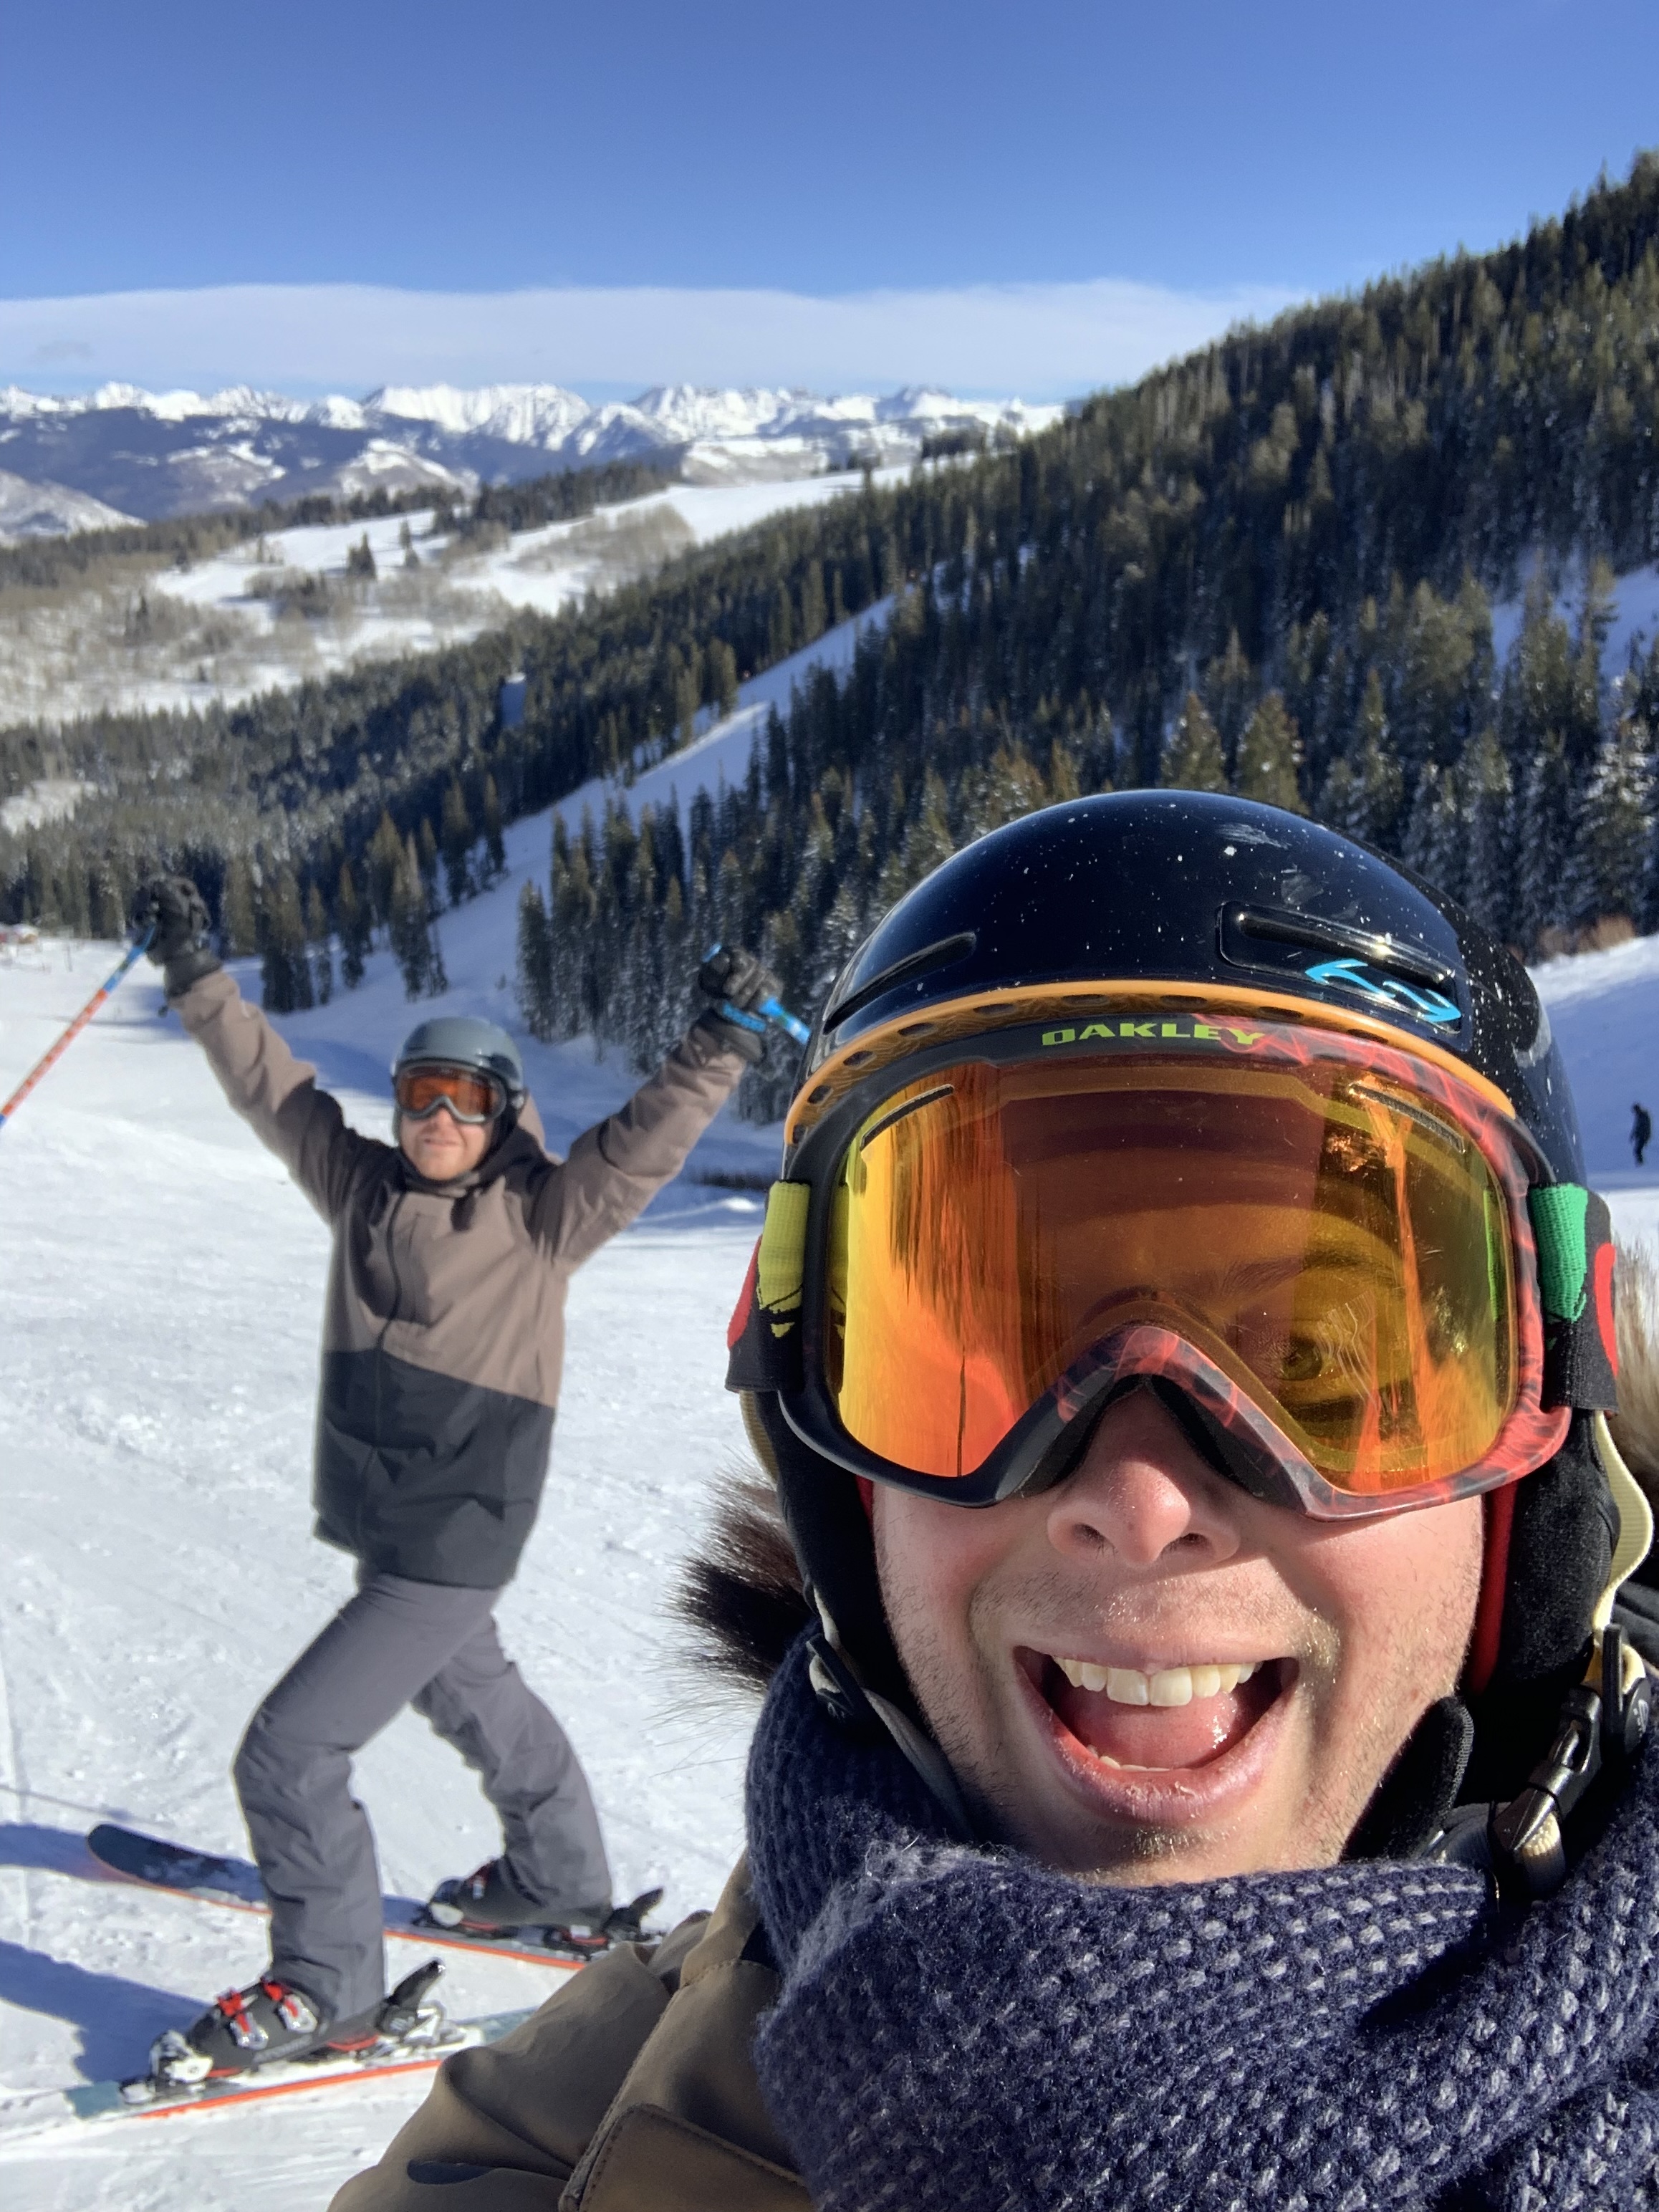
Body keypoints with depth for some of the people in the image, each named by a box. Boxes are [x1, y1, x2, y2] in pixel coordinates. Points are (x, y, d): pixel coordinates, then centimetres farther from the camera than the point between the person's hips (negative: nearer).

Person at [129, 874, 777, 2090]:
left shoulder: (540, 1216, -13)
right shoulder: (364, 1185, 0)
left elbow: (642, 1144, -22)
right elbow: (271, 1081, 5)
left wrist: (721, 1041, -30)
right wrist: (196, 971, 5)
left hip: (452, 1549, -7)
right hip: (381, 1530, 7)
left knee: (289, 1751, -6)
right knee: (474, 1695, 25)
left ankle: (325, 1990, 17)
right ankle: (564, 1884, 50)